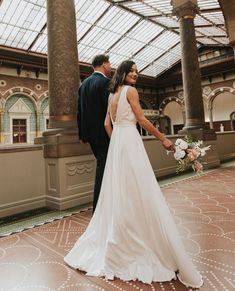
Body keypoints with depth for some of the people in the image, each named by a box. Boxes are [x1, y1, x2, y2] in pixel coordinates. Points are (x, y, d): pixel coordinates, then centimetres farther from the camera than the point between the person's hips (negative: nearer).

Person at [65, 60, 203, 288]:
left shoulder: (112, 95, 19)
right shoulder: (130, 91, -4)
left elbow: (107, 124, 15)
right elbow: (141, 119, -9)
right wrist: (162, 138, -3)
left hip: (116, 141, 8)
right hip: (130, 140, -8)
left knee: (118, 191, 13)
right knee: (137, 191, -6)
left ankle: (115, 244, 26)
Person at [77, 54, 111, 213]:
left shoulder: (84, 83, 13)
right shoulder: (105, 82, -11)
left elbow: (80, 110, 13)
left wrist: (82, 132, 17)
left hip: (91, 132, 8)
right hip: (104, 133, -8)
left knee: (101, 166, 20)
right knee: (103, 168, -1)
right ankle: (99, 209, 9)